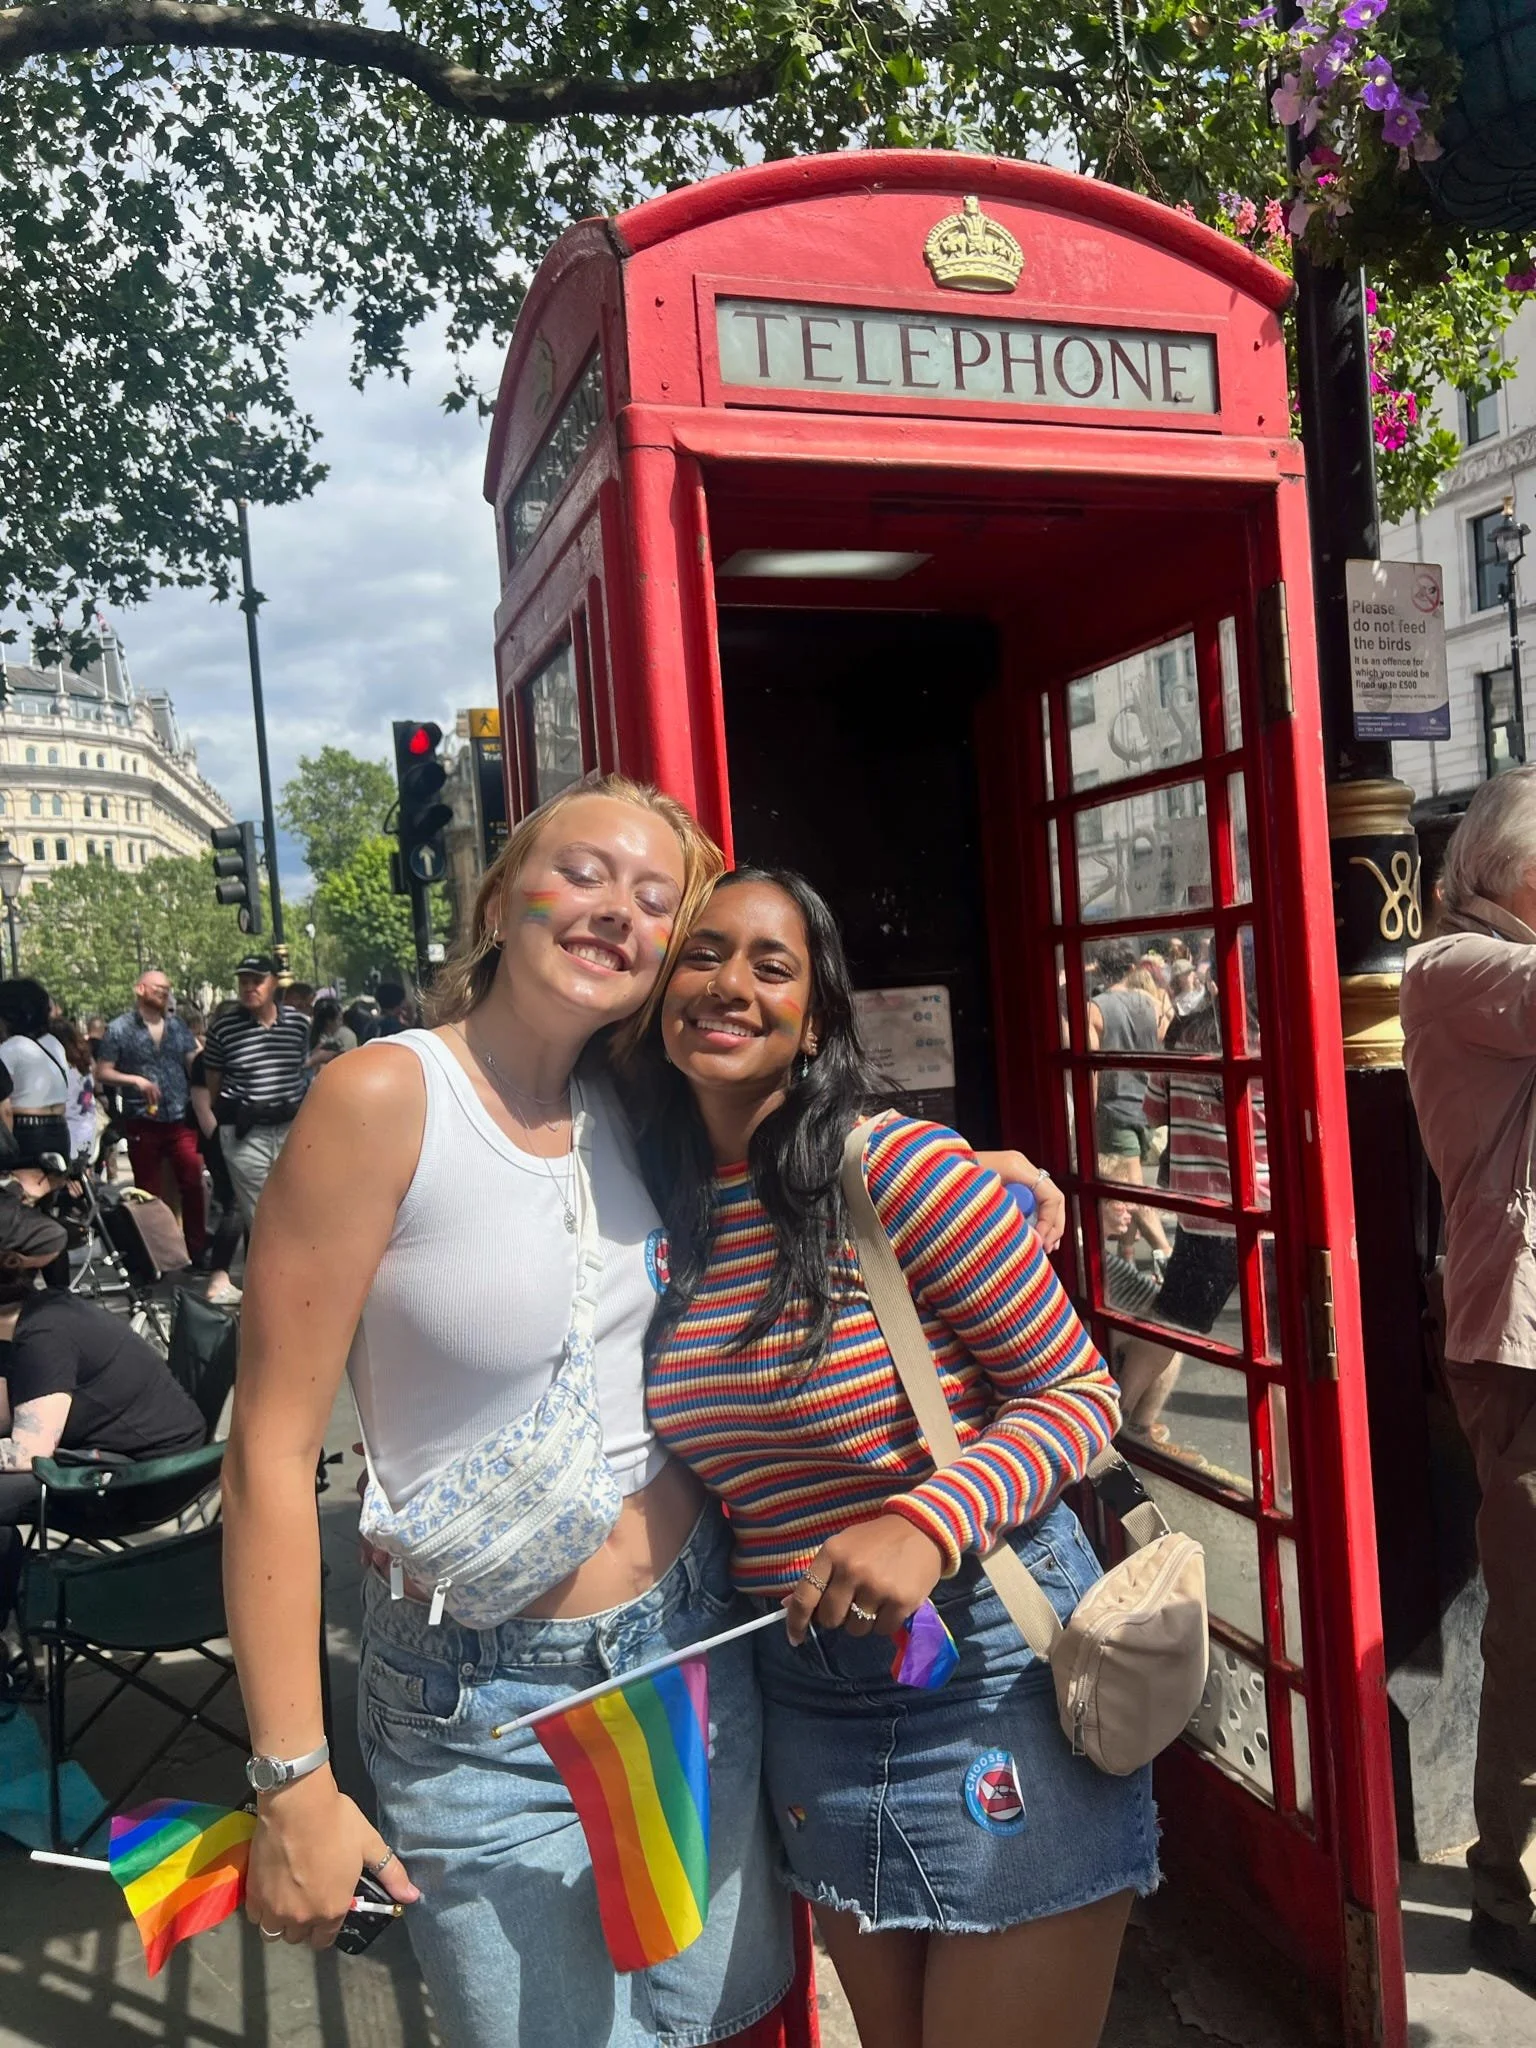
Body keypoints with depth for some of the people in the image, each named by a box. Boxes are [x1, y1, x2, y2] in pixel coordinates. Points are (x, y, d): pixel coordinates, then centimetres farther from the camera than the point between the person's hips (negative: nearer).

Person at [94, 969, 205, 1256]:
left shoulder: (177, 1024, 8)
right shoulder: (119, 1028, -1)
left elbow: (195, 1063, 6)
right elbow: (102, 1073, -2)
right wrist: (135, 1080, -17)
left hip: (181, 1119, 2)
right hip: (142, 1122, -2)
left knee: (193, 1184, 0)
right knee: (148, 1191, 8)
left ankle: (197, 1248, 10)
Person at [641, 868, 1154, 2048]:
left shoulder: (899, 1166, -18)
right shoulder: (659, 1215, 0)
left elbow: (1078, 1393, -12)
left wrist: (927, 1525, -27)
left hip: (993, 1676, -5)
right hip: (808, 1695, 5)